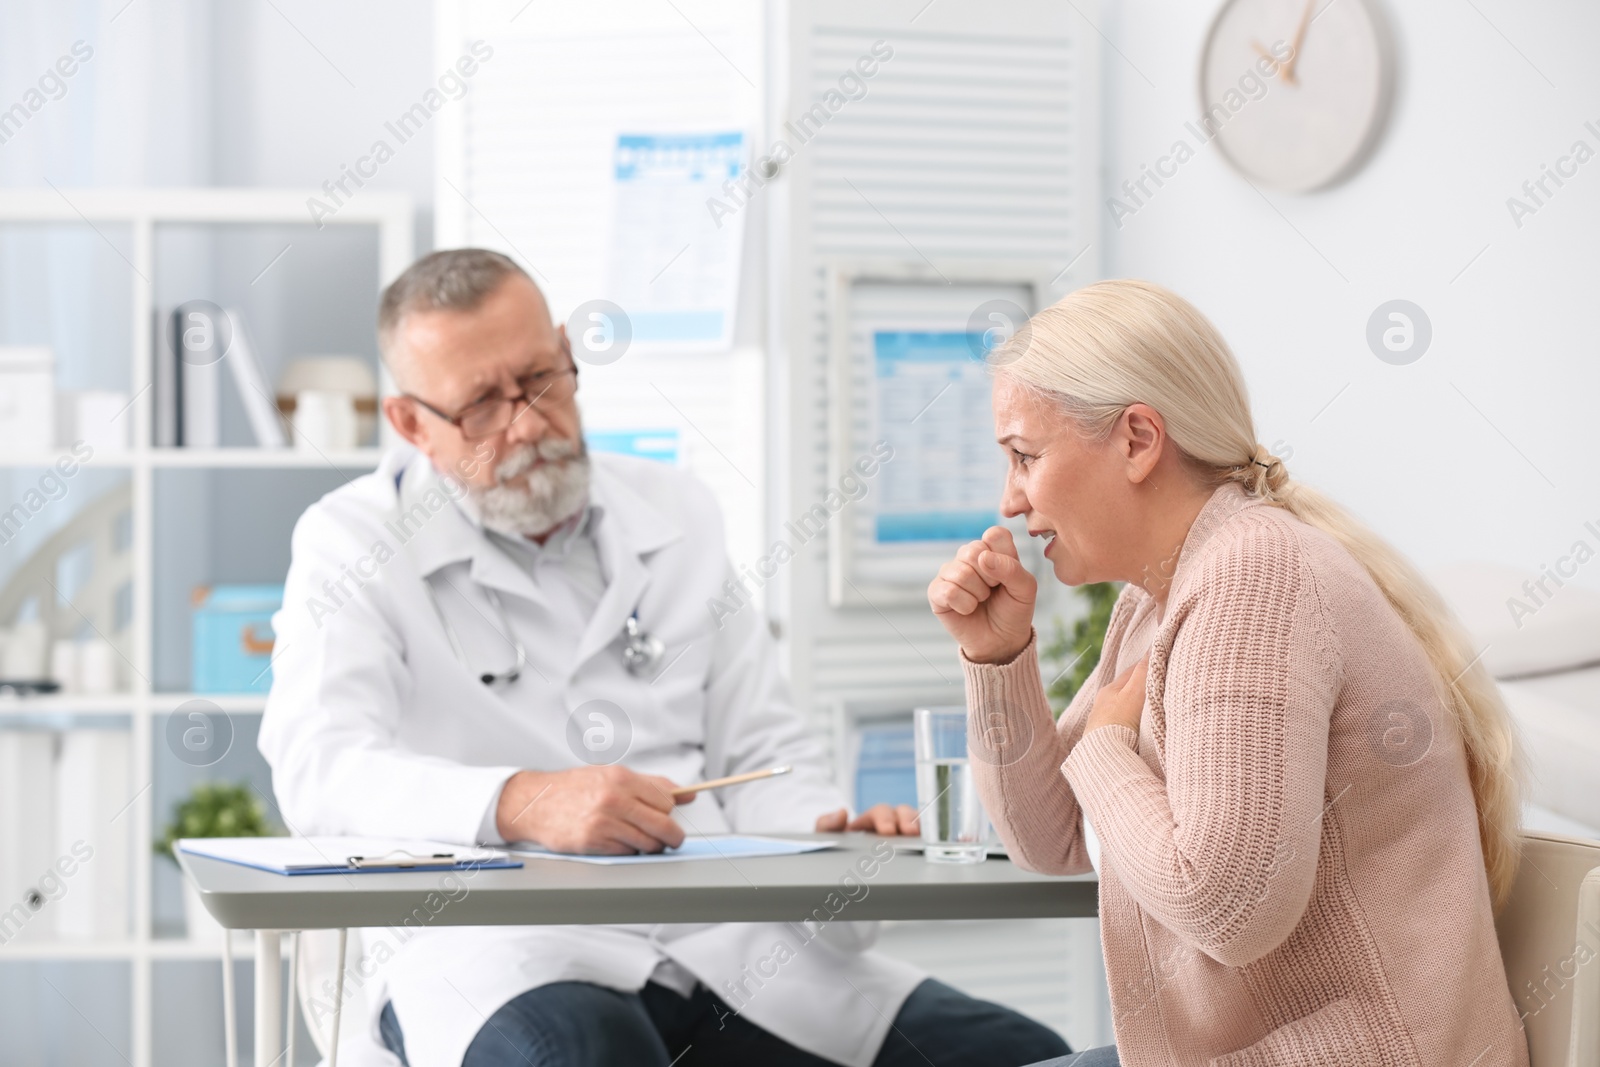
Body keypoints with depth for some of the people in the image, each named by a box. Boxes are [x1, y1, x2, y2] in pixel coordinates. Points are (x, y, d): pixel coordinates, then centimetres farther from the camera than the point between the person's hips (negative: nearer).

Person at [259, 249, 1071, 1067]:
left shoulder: (676, 516, 20)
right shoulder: (354, 546, 4)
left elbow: (759, 751, 20)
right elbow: (319, 768, -13)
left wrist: (830, 838, -5)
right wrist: (523, 803, -31)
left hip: (712, 935, 5)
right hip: (487, 946, -5)